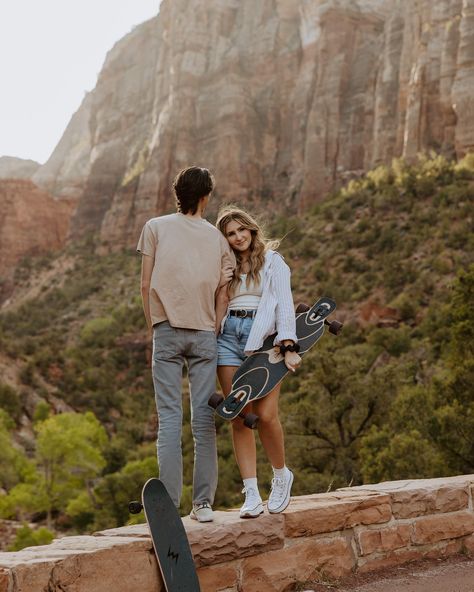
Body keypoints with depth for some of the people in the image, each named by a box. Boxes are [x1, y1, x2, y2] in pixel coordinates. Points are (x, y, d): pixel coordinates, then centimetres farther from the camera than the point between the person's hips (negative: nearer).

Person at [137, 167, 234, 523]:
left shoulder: (155, 227, 5)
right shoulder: (217, 236, 11)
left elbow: (146, 285, 4)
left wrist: (153, 327, 11)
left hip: (167, 331, -1)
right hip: (205, 333, 2)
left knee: (170, 419, -2)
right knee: (204, 420, 4)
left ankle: (169, 504, -5)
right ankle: (203, 503, 4)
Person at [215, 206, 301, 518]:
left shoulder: (272, 261, 8)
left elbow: (284, 304, -2)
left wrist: (288, 346, -13)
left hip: (263, 339, -4)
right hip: (229, 338, 4)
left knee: (265, 414, -16)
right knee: (239, 418, -3)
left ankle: (281, 474, 10)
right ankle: (252, 495, 0)